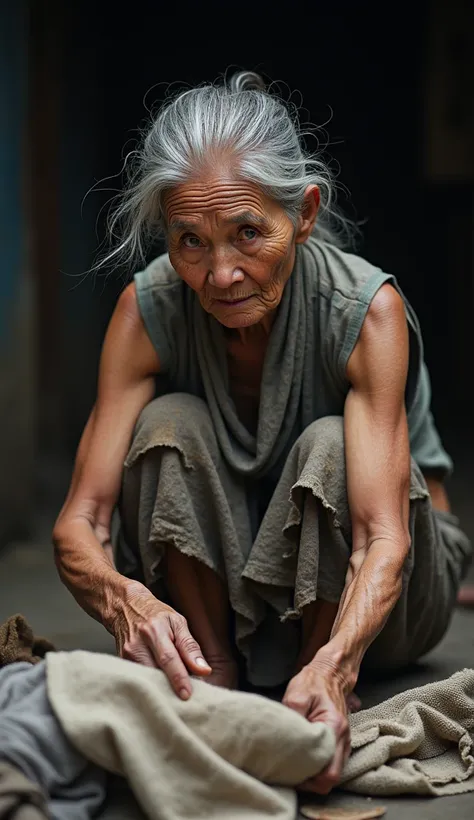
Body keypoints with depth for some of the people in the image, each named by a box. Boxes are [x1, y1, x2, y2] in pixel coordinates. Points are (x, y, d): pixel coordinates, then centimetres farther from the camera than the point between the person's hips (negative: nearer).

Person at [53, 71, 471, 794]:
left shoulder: (368, 308, -28)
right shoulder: (150, 309, -21)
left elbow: (384, 536, -37)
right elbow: (78, 523, -27)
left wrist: (332, 667, -57)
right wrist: (126, 601, -51)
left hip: (373, 599, -2)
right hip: (216, 586, 2)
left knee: (328, 446, -33)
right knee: (170, 423, -26)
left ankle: (312, 672, -18)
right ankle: (215, 686, -19)